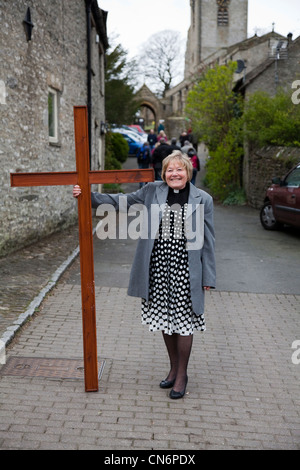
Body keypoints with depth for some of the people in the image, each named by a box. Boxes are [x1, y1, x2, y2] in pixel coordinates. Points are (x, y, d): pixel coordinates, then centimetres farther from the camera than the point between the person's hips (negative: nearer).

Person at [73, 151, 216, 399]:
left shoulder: (203, 199, 0)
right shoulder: (153, 191, 5)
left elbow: (208, 240, 1)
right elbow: (121, 200, 13)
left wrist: (208, 277, 0)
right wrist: (89, 196, 5)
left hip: (185, 267, -3)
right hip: (157, 264, 3)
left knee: (183, 321, 3)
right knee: (164, 318, 12)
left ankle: (182, 374, 21)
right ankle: (173, 369, 31)